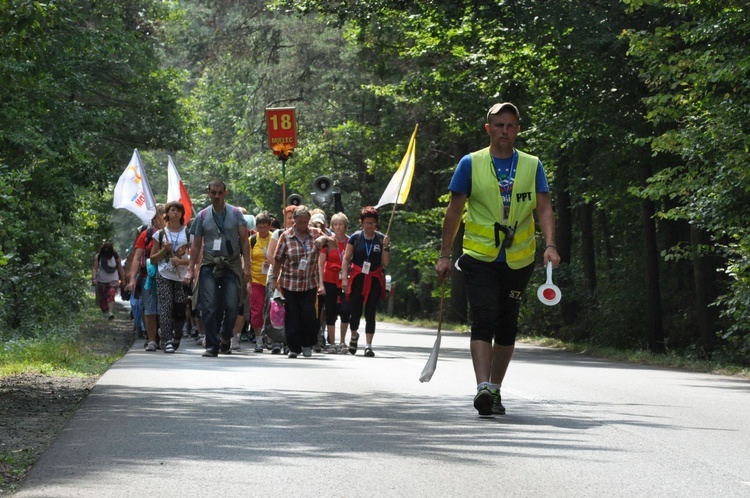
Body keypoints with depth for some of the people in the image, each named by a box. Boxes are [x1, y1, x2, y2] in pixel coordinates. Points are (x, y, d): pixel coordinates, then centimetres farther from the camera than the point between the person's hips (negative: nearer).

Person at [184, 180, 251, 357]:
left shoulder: (235, 214, 5)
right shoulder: (202, 216, 8)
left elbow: (244, 241, 3)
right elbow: (196, 245, 11)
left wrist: (246, 266, -6)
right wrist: (190, 270, 4)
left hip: (231, 265, -1)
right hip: (209, 266, 1)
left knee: (231, 306, -8)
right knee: (209, 308, -6)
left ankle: (225, 338, 17)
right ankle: (212, 346, -1)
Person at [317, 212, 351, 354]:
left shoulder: (350, 241, 2)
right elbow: (321, 264, 2)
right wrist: (321, 283, -5)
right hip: (330, 280, 1)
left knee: (345, 310, -14)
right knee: (331, 312, 4)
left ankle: (343, 342, 2)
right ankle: (332, 343, 13)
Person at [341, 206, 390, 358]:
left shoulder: (382, 239, 4)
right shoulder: (355, 237, 1)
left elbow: (385, 263, 3)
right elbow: (346, 259, 3)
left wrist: (386, 247, -11)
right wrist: (344, 278, -6)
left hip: (374, 280, 1)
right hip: (357, 278, -1)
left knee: (370, 312, -3)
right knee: (356, 311, 0)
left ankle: (368, 345, -1)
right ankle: (354, 336, 29)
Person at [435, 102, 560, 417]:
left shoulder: (532, 166, 6)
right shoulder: (471, 164, 1)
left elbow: (544, 208, 2)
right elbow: (454, 211, 5)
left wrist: (550, 245, -15)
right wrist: (445, 255, 2)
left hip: (518, 260, 3)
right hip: (480, 258, -3)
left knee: (507, 326, 9)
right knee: (484, 320, -16)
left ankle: (495, 390, 20)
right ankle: (483, 388, -23)